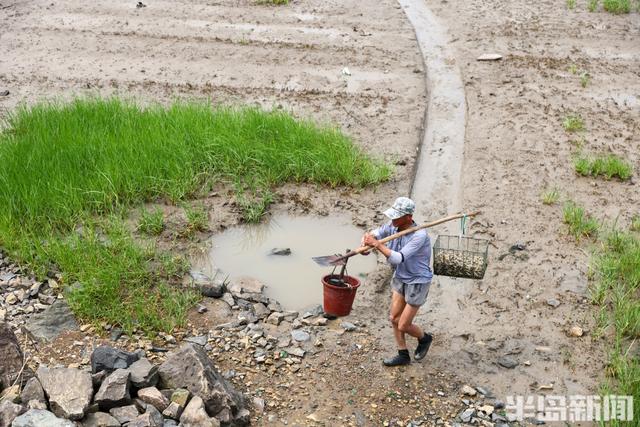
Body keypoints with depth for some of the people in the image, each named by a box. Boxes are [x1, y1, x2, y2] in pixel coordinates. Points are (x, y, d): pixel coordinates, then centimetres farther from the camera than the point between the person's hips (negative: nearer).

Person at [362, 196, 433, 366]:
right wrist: (366, 239, -27)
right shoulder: (393, 226, -11)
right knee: (394, 318, 13)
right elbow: (375, 233, -3)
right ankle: (403, 355, 31)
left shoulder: (419, 235, -31)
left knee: (403, 326, 1)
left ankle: (424, 339, 33)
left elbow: (398, 258, -38)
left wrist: (377, 244, -39)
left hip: (417, 282, -7)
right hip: (400, 278, 7)